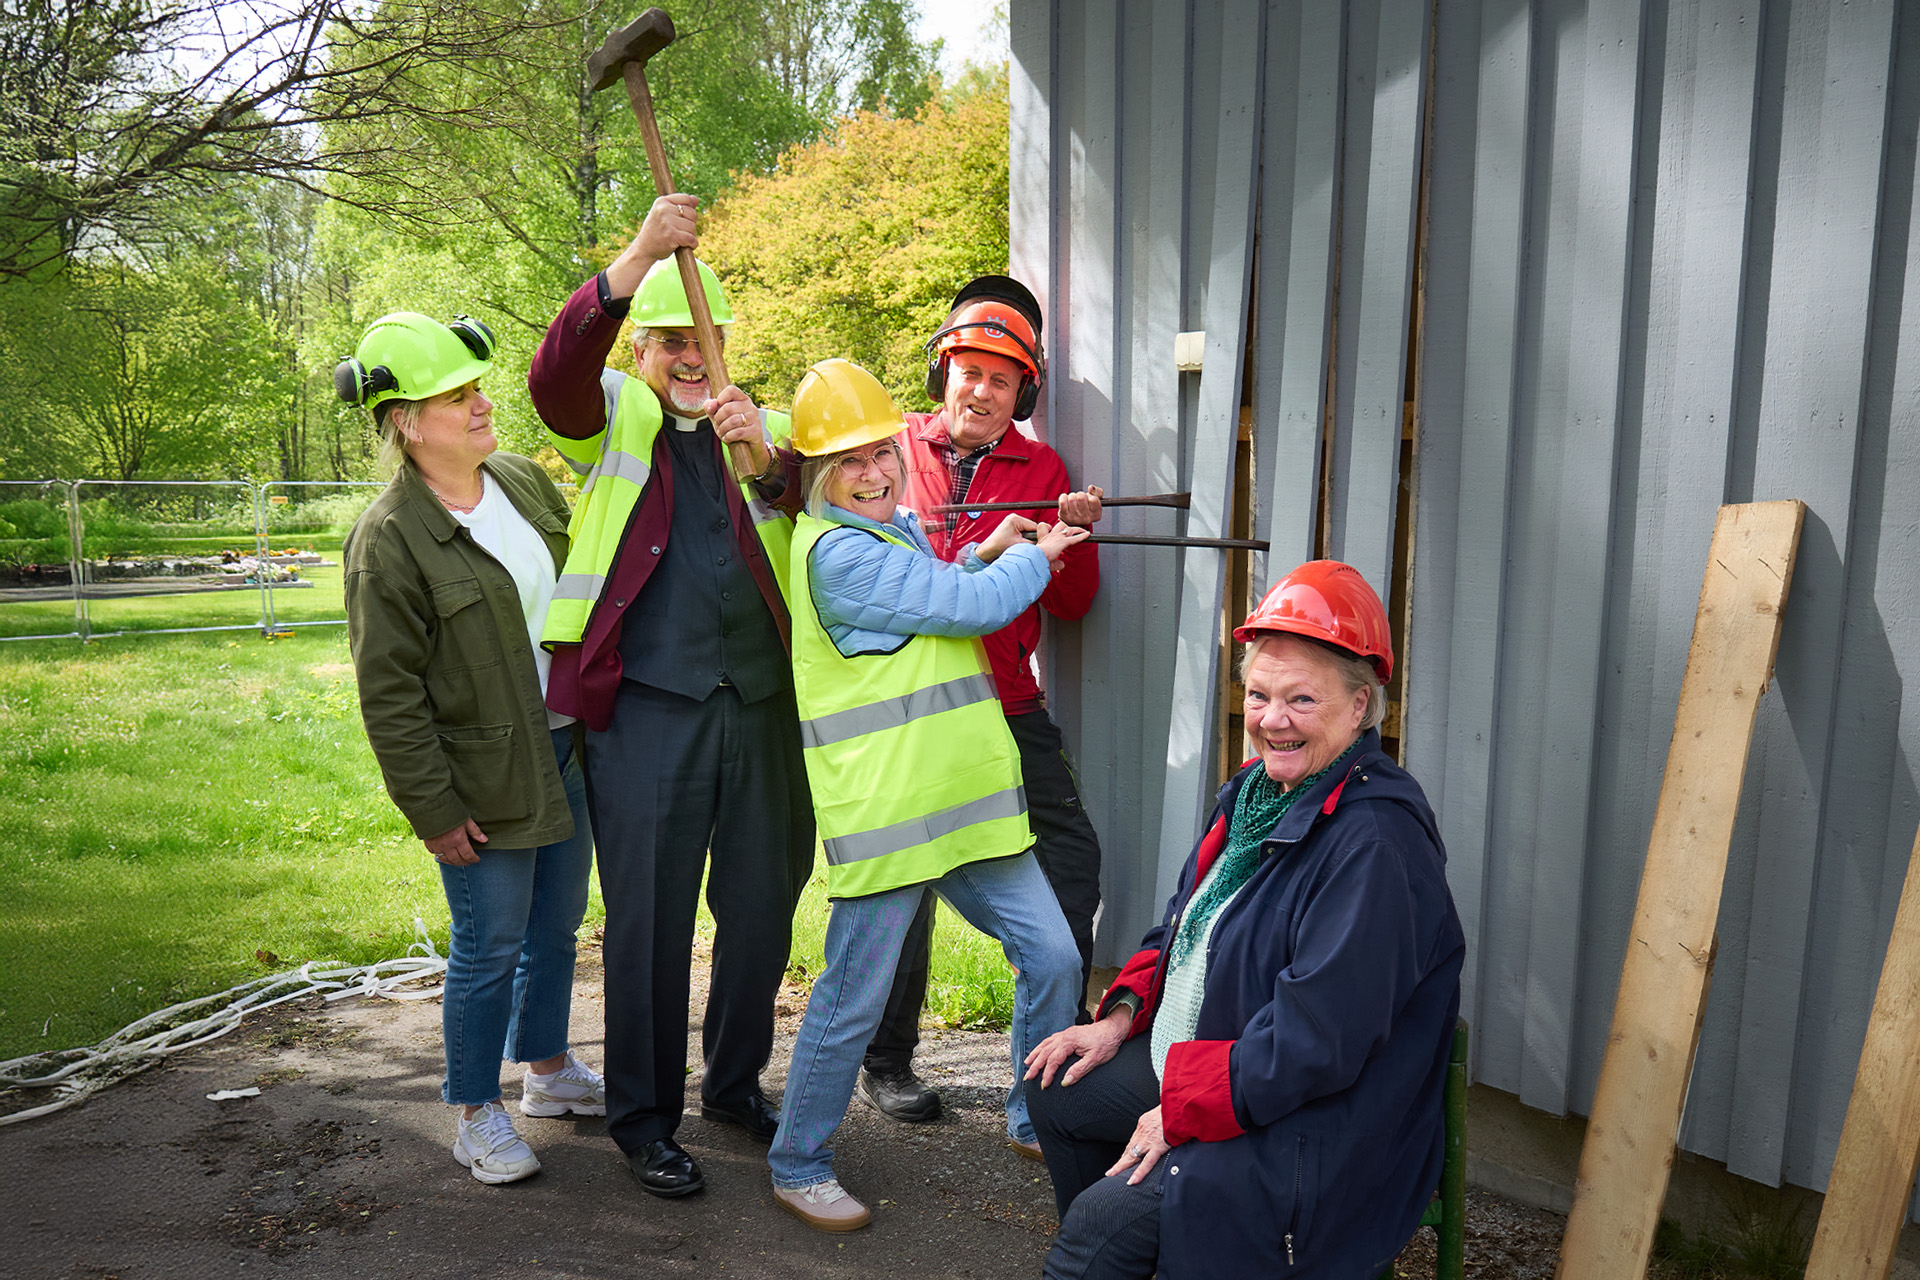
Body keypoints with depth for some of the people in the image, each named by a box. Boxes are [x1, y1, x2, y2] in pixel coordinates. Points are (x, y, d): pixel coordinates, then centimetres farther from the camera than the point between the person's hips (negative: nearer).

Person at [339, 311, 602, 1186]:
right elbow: (388, 695, -14)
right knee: (490, 946, 4)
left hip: (566, 750, 7)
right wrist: (433, 809, -13)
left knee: (556, 926, 19)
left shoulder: (525, 480, 4)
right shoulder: (387, 539, -16)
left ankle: (549, 1071, 38)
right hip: (483, 778, -7)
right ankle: (476, 1112, 24)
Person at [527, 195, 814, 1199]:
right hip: (647, 706, -4)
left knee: (763, 903, 14)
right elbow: (553, 376, -17)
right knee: (648, 918, 3)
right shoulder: (612, 419, 6)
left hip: (761, 701, 4)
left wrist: (767, 451, -18)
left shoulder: (763, 425, 14)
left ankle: (736, 1082, 35)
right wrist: (635, 259, -30)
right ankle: (642, 1118, 21)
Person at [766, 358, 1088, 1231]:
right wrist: (1032, 557, 3)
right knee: (853, 1001, 3)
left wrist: (986, 554, 15)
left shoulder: (894, 531, 16)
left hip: (964, 798, 9)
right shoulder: (838, 551, -15)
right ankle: (797, 1167, 23)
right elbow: (970, 607, -16)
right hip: (883, 813, -9)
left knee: (1052, 956, 12)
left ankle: (1036, 1115, 32)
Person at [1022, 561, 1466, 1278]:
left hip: (1313, 1130, -9)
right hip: (1195, 1060, 10)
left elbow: (1316, 1042, -28)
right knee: (1058, 1093, 17)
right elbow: (1187, 924, 17)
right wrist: (1123, 1017, 4)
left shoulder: (1374, 841, -26)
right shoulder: (1255, 792, 4)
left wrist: (1184, 1110, -22)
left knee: (1105, 1217, -20)